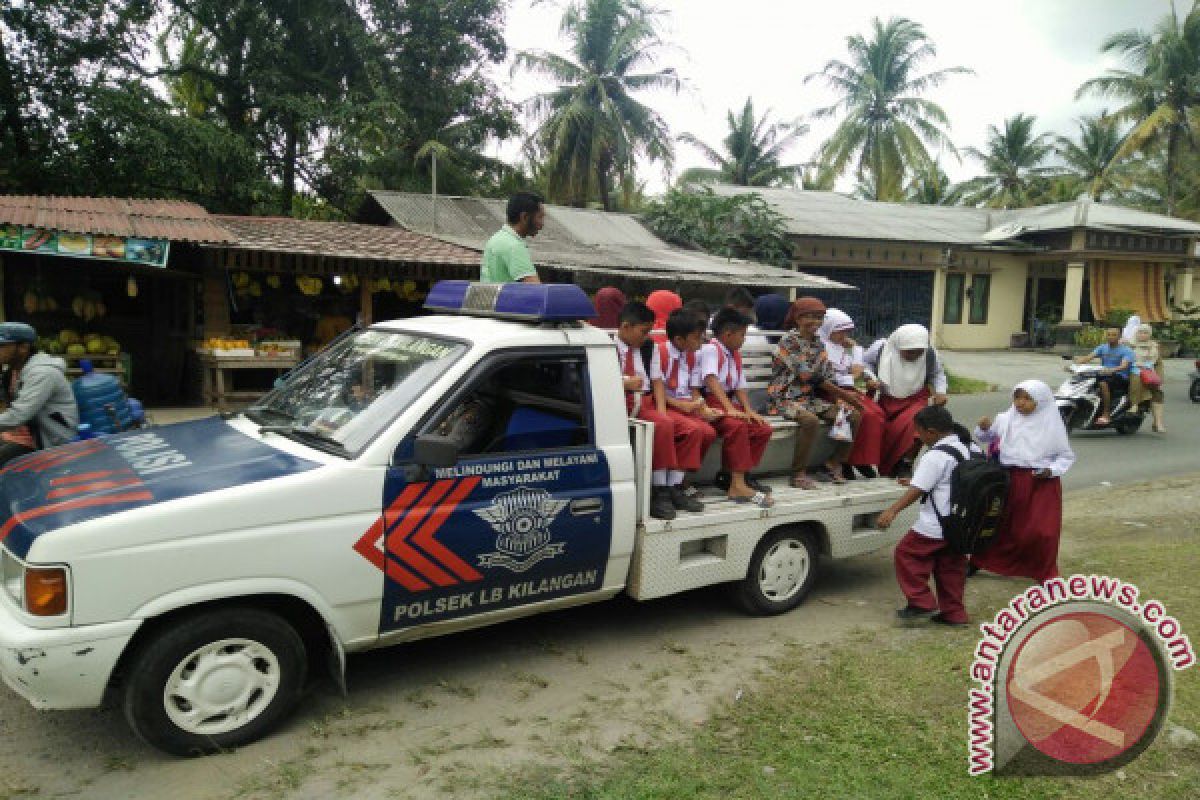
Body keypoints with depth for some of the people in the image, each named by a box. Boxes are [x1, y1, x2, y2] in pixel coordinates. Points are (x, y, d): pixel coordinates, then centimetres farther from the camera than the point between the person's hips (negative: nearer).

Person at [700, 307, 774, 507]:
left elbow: (740, 386, 16)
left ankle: (735, 474, -1)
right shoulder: (710, 349, -8)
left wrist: (748, 410, -2)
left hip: (730, 402, 9)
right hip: (711, 402, -9)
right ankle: (737, 485, -32)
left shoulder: (735, 354, 21)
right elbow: (711, 380, -23)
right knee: (737, 426, -33)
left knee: (763, 429, -5)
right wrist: (730, 408, -32)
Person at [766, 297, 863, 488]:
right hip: (785, 398, -7)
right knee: (811, 420, -37)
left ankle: (835, 462, 9)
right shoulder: (789, 341, -10)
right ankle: (798, 473, -21)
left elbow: (825, 378, 8)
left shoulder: (817, 342, 12)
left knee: (854, 416, -5)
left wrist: (840, 399, -9)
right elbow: (807, 374, -17)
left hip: (810, 397, 8)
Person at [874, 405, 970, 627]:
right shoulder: (967, 450, 10)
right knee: (950, 565, 15)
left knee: (907, 553, 4)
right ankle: (953, 613, 20)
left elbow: (917, 489, -22)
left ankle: (921, 602, 4)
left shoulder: (936, 456, -17)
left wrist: (892, 511, -24)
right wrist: (914, 482, 22)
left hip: (936, 525, -9)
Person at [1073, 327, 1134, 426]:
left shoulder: (1126, 350, -3)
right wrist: (1075, 363, -20)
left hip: (1120, 377, -6)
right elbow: (1089, 357, 0)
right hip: (1104, 375, 6)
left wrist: (1111, 370, -44)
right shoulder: (1103, 348, 14)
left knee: (1103, 383, -36)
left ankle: (1106, 415, -34)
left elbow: (1124, 365, -22)